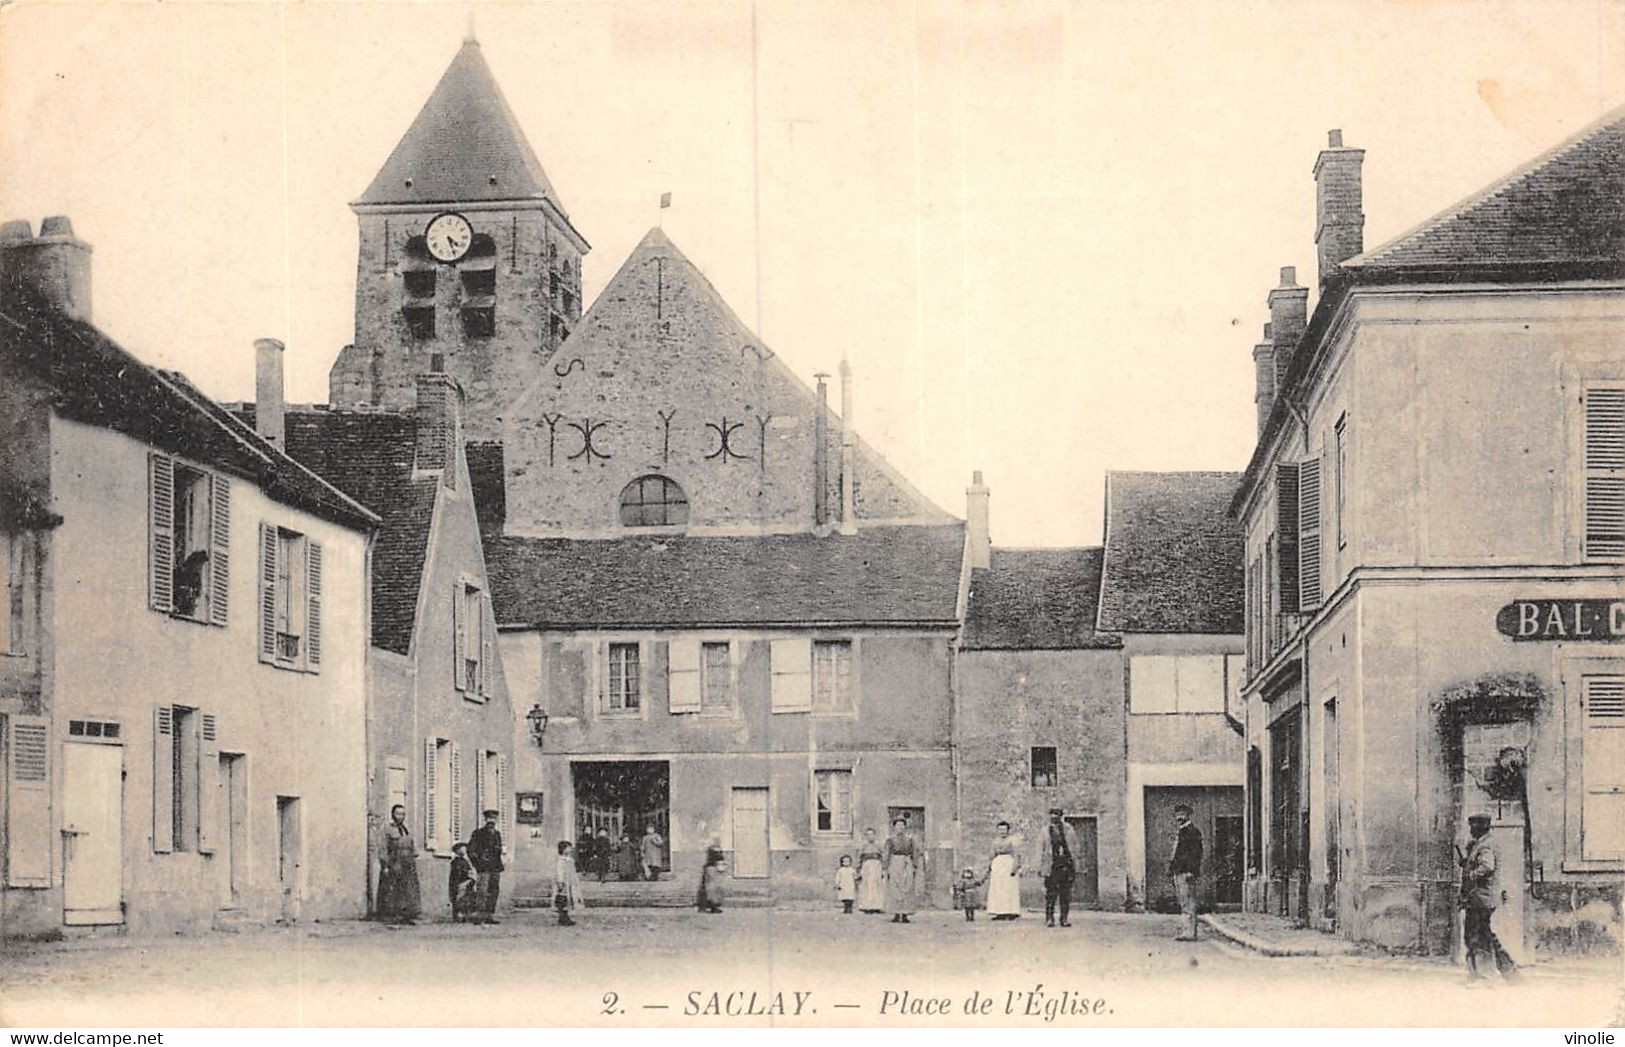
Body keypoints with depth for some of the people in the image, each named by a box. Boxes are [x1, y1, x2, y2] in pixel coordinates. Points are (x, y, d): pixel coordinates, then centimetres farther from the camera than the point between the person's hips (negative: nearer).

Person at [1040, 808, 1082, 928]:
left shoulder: (1068, 830, 8)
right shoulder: (1046, 831, 9)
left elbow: (1074, 848, 10)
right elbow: (1041, 850, 12)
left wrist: (1075, 867, 5)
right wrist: (1040, 867, 6)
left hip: (1066, 865, 0)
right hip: (1051, 866, 0)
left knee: (1066, 894, 0)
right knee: (1050, 893, -5)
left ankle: (1065, 918, 6)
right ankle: (1049, 918, 0)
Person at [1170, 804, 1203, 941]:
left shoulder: (1192, 832, -7)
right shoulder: (1179, 833, 22)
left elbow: (1195, 854, -14)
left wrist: (1190, 871, -19)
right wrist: (1171, 869, 22)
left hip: (1186, 872, -10)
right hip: (1178, 873, 10)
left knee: (1189, 904, -11)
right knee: (1184, 904, 11)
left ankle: (1191, 933, -14)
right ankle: (1188, 932, 14)